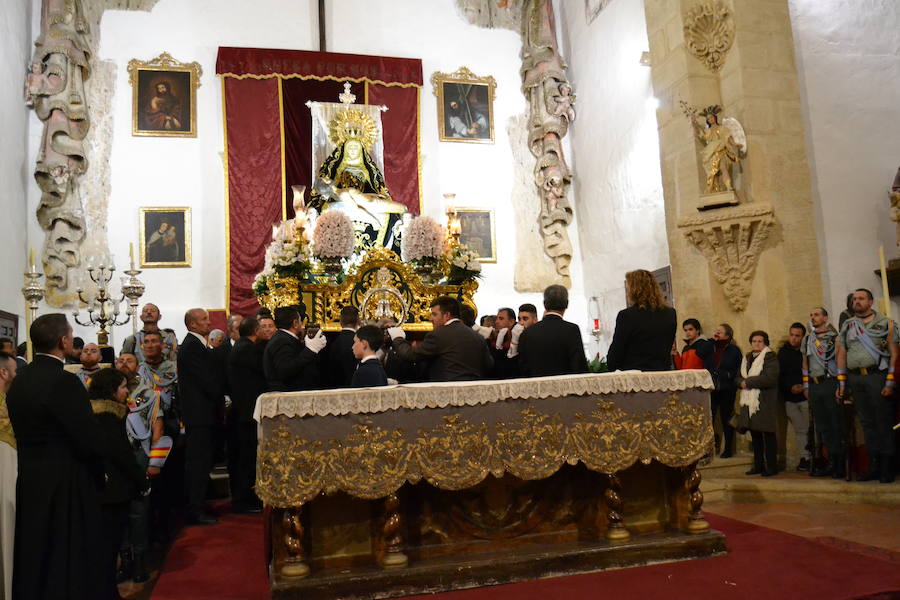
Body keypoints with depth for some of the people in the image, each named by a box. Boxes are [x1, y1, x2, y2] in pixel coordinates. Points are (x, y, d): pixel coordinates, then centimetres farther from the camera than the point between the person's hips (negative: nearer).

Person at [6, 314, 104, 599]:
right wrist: (98, 473, -2)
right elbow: (89, 440, -20)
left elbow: (25, 432, 8)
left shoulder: (19, 380, 4)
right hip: (66, 485, -8)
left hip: (29, 481, 8)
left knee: (34, 557, 19)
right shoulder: (64, 381, -20)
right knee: (70, 561, 5)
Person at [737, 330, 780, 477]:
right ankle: (758, 465, 18)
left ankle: (772, 466, 4)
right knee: (755, 435, 11)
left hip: (765, 403, -7)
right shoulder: (747, 358, 18)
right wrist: (742, 383, -6)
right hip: (749, 402, 7)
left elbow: (770, 378, -18)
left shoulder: (770, 357, -5)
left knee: (768, 434, -3)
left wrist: (748, 382, -13)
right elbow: (739, 377, 17)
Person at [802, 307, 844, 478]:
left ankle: (840, 463, 2)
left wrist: (841, 384, -13)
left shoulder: (833, 337, -2)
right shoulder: (807, 340, 15)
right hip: (814, 386, 6)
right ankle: (832, 462, 14)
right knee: (822, 426, 8)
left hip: (830, 383, -6)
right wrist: (806, 386, 16)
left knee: (836, 424, -3)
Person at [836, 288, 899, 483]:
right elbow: (842, 354, 13)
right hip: (855, 378, 4)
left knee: (884, 422, -1)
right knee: (867, 422, 9)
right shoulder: (847, 325, 13)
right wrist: (842, 383, 8)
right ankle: (874, 467, 16)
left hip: (878, 375, -4)